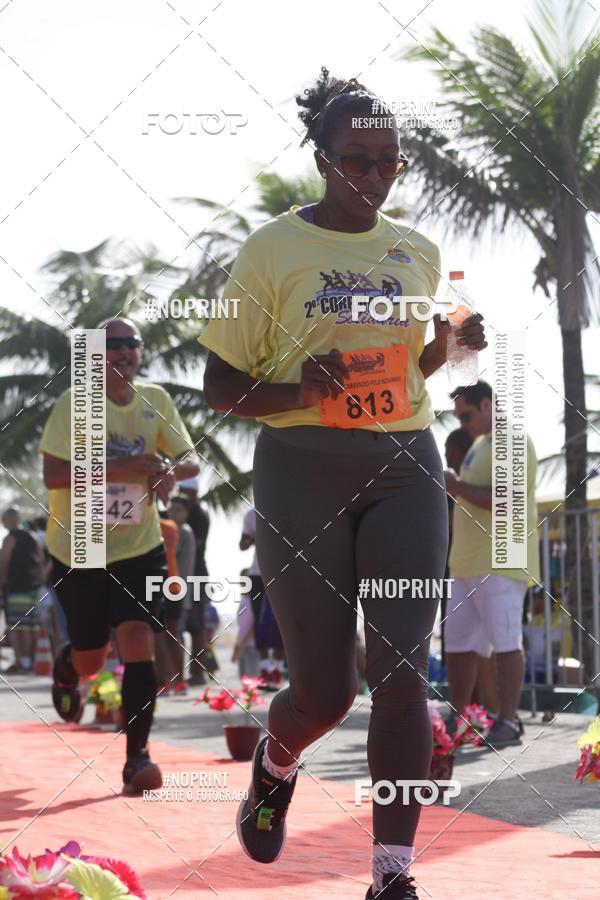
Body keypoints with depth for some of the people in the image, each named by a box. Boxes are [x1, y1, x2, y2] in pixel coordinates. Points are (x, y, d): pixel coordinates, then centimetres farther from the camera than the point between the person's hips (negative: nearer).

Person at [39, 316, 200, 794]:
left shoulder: (156, 399, -1)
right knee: (90, 656, 10)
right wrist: (122, 468, -31)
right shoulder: (75, 402, -14)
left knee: (139, 644, -14)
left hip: (139, 546, 2)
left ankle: (137, 756, -8)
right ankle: (65, 671, 48)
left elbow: (191, 459, 2)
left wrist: (171, 470, -23)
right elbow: (53, 474, -22)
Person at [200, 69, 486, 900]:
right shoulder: (274, 249, -3)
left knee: (402, 671, -11)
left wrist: (447, 345, 4)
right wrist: (298, 391, -20)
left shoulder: (418, 253, 11)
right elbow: (219, 386, -1)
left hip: (404, 467, 3)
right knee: (325, 690, -4)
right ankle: (274, 767, 32)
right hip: (303, 467, -3)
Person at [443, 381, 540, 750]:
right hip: (469, 564, 10)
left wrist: (458, 487, -14)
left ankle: (508, 721, -7)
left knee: (506, 642, -8)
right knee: (458, 644, 10)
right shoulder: (481, 445, 22)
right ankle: (458, 718, 16)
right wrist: (452, 488, 15)